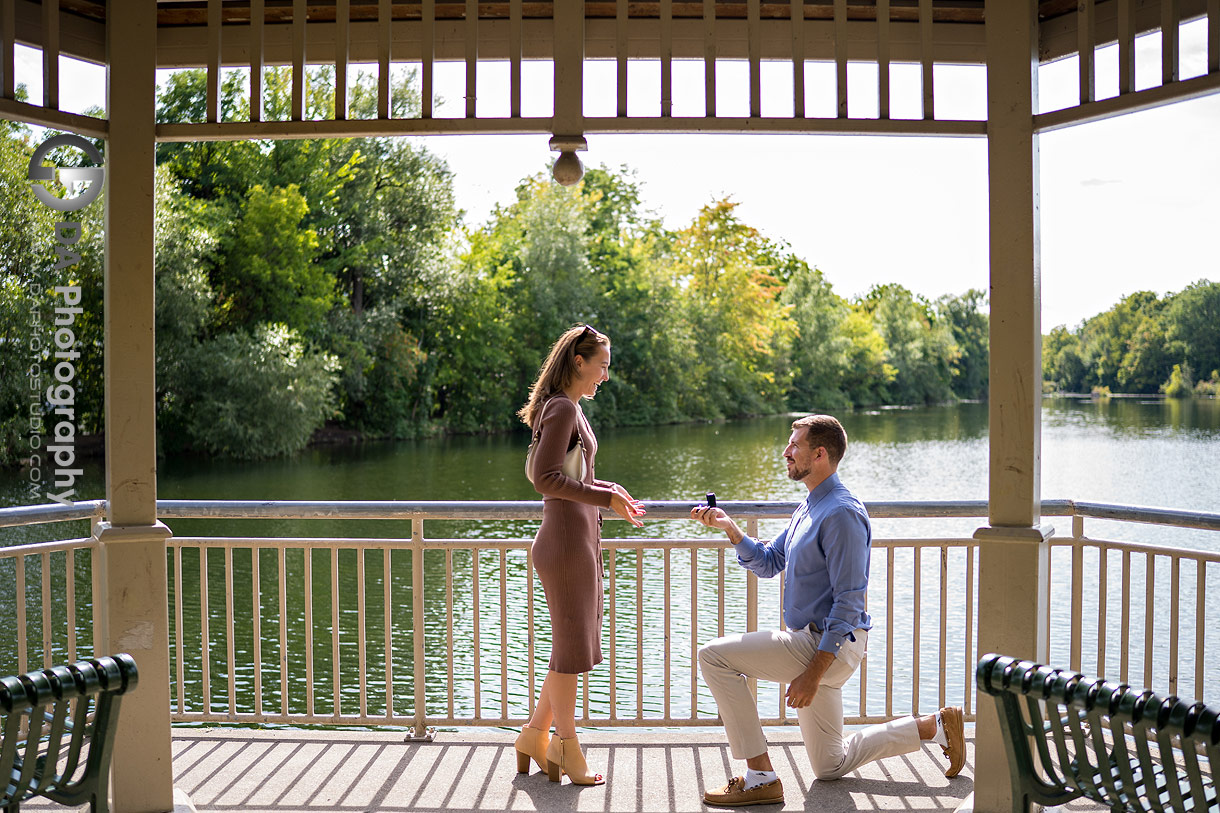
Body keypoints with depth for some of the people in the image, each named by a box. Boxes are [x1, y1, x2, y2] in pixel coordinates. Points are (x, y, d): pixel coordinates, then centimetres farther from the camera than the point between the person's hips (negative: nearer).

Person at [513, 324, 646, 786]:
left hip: (579, 539, 10)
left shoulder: (569, 408, 16)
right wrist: (605, 498, -17)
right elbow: (547, 479, -21)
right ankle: (564, 743, 16)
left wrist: (609, 489, 12)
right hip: (566, 539, -10)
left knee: (574, 647, 16)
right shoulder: (563, 408, -14)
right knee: (572, 647, 2)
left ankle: (535, 735, 26)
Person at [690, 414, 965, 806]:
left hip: (827, 646, -10)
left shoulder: (841, 513, -19)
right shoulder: (810, 507, 12)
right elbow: (768, 563, 18)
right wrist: (729, 527, 3)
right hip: (814, 642, 10)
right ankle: (936, 725, 26)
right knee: (830, 767, 19)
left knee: (714, 657, -15)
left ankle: (760, 778, -10)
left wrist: (813, 673, -25)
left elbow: (848, 602, -23)